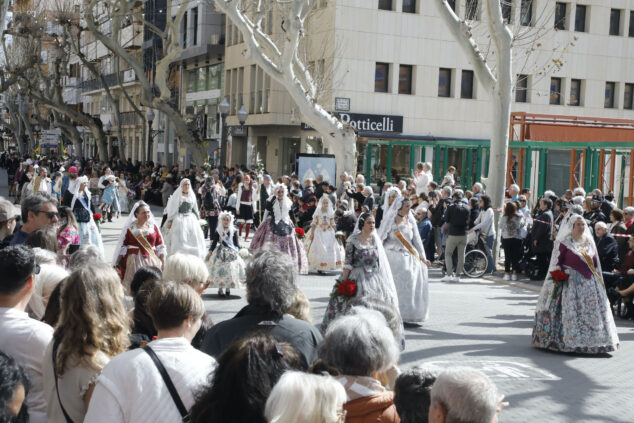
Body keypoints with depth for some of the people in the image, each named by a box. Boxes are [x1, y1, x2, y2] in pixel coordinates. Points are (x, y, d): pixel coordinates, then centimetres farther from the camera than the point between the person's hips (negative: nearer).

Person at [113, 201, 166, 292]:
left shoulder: (153, 226, 7)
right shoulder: (130, 227, 0)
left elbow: (160, 246, 8)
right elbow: (123, 246, 1)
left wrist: (163, 262, 2)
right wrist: (117, 264, -1)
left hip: (151, 261, 2)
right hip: (134, 261, -2)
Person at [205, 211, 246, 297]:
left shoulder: (234, 231, 2)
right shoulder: (218, 231, 1)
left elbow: (237, 244, 5)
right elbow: (214, 242, 5)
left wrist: (237, 251, -6)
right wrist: (210, 252, -2)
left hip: (232, 254, 1)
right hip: (220, 254, -1)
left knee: (231, 269, 0)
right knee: (220, 270, -5)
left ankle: (228, 288, 14)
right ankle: (220, 289, 5)